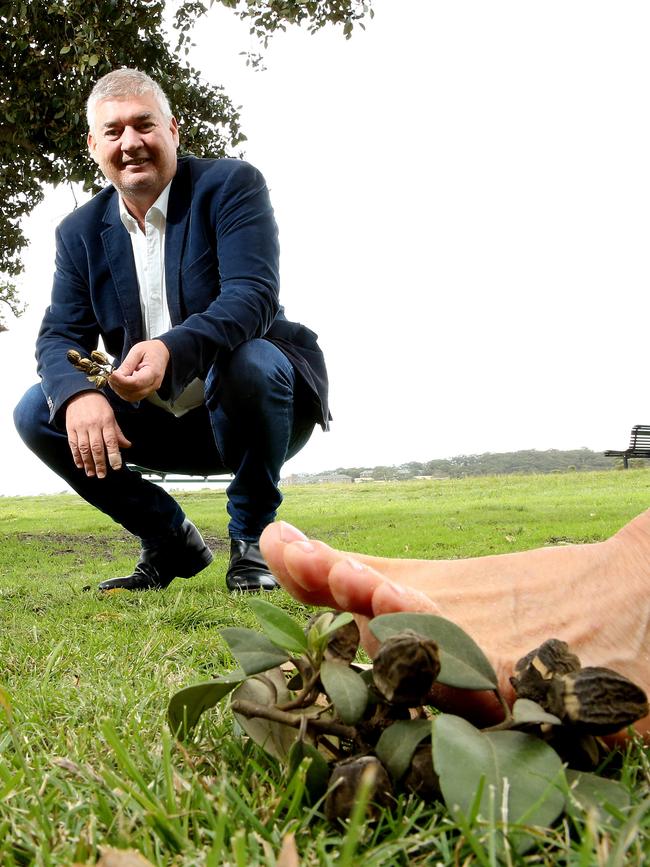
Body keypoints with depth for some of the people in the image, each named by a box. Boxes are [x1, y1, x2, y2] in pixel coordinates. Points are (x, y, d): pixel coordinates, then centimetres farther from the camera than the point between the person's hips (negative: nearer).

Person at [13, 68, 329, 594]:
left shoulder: (231, 186, -11)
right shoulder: (81, 231, 4)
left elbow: (253, 295, -26)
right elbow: (60, 334, -3)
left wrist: (171, 350, -45)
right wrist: (78, 394, -28)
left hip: (254, 397, -5)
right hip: (159, 423, 5)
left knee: (246, 363, -37)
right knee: (36, 413, -12)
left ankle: (251, 539, -13)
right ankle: (171, 541, 3)